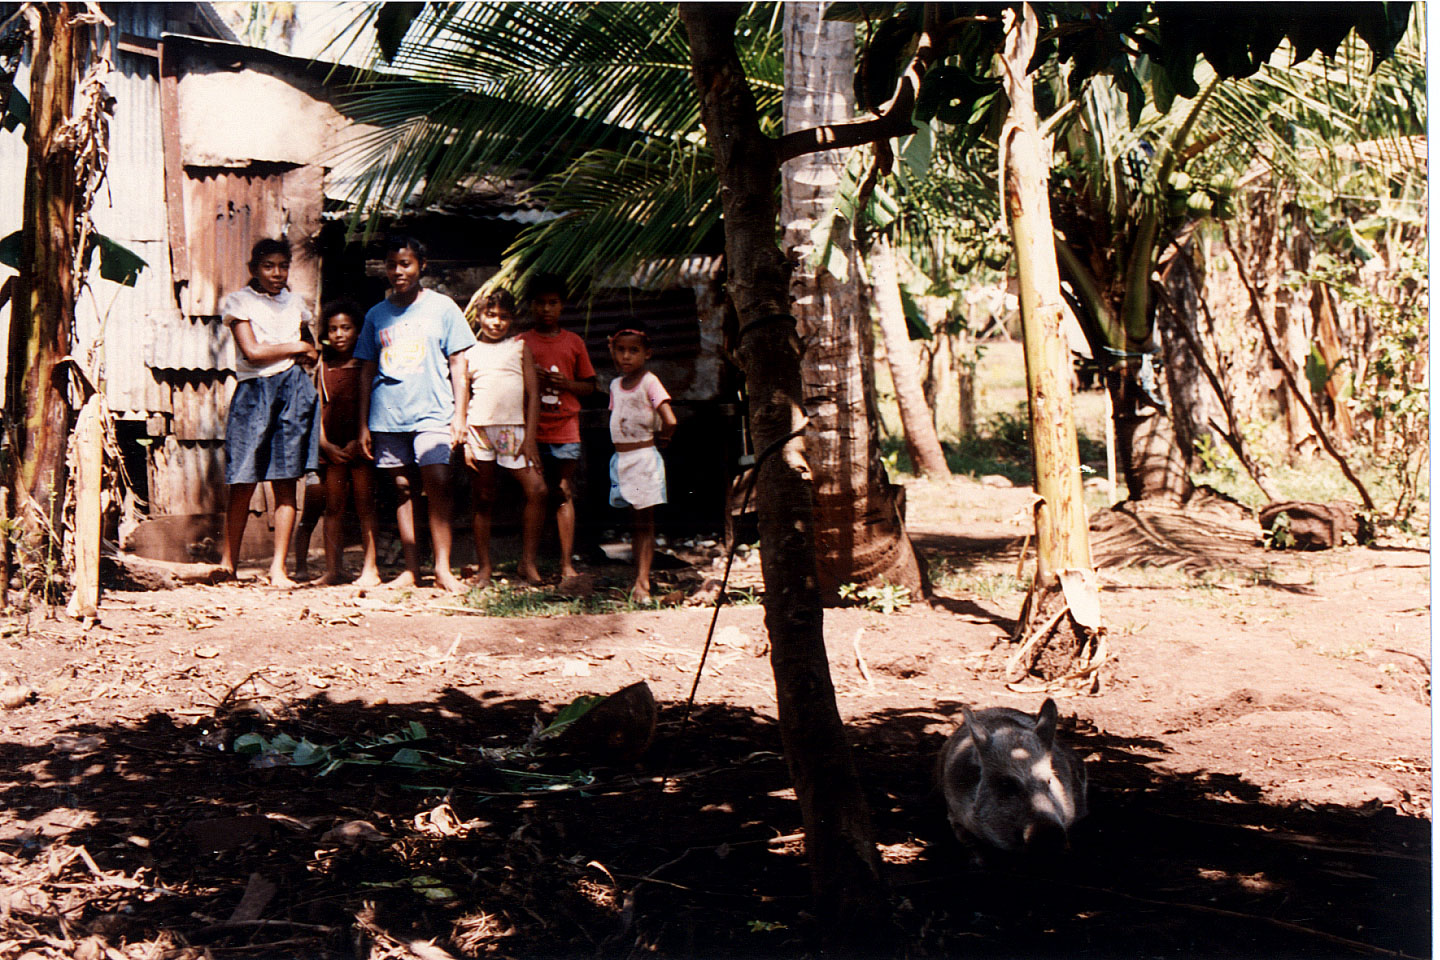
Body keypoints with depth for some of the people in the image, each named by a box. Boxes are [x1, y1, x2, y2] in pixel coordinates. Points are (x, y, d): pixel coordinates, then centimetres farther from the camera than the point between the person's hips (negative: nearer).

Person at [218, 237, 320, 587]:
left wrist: (306, 355, 4)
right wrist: (295, 348, 0)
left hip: (293, 391, 3)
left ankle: (278, 568, 2)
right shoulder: (239, 301, 4)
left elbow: (311, 357, 28)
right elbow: (251, 351, -8)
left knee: (286, 484, 0)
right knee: (243, 483, -3)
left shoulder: (295, 303, 18)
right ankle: (228, 562, 8)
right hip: (254, 391, -3)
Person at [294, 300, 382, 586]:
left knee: (364, 507, -3)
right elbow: (318, 406, 8)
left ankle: (370, 568, -1)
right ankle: (332, 569, 7)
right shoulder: (323, 366, 9)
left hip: (360, 446, -3)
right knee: (333, 508, 3)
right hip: (332, 448, 3)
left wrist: (360, 441, -11)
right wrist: (325, 444, -3)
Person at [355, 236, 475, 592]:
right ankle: (411, 568, 8)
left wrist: (459, 415, -3)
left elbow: (458, 364, 6)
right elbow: (367, 371, 16)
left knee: (437, 483, -15)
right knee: (402, 487, 3)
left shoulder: (442, 307, 6)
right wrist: (363, 425, 11)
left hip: (432, 412, -3)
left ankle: (442, 568, -13)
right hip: (387, 415, 3)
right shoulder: (377, 315, 14)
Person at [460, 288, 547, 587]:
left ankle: (528, 562, -1)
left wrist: (529, 438, -2)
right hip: (479, 429, 0)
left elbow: (533, 394, 7)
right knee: (484, 500, 3)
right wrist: (463, 442, 0)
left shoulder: (520, 347, 10)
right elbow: (462, 399, 9)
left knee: (537, 490, -12)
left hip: (513, 429, 1)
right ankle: (484, 568, 11)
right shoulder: (470, 353, 9)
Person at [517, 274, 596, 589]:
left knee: (564, 493, -5)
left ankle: (567, 564, -9)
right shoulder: (520, 343, 9)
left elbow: (590, 386, 14)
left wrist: (567, 384, -6)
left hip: (565, 429, 0)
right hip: (530, 430, 0)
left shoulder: (573, 342, 11)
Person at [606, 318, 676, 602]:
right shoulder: (616, 385, 10)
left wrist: (661, 438, -3)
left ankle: (642, 583, -2)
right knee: (636, 524, 9)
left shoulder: (649, 382, -10)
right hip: (621, 459, 6)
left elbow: (669, 421, -20)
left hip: (643, 458, -6)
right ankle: (639, 580, 12)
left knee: (645, 524, -2)